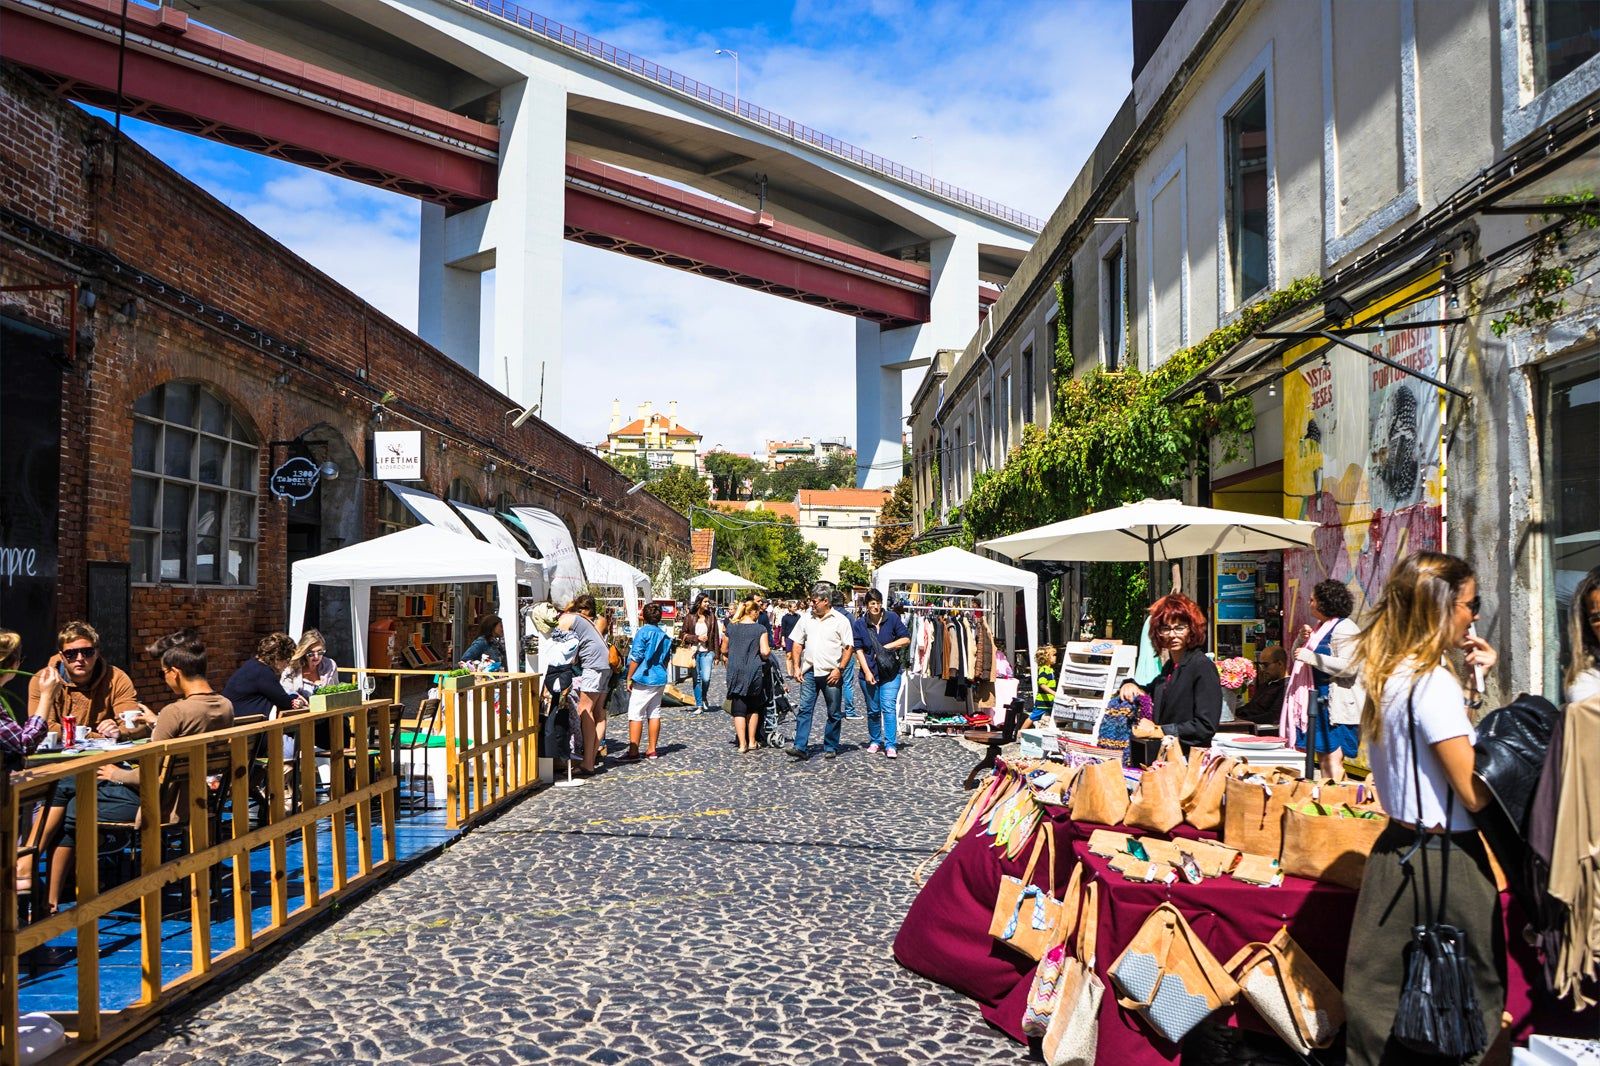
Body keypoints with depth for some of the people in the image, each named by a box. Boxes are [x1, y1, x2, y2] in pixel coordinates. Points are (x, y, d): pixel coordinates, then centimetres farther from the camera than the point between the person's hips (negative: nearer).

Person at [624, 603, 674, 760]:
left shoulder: (643, 631, -9)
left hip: (643, 679, -7)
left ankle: (633, 751, -5)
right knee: (654, 714, 10)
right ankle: (652, 750, 12)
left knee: (635, 715, -3)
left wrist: (629, 678, -8)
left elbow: (636, 657, -13)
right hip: (660, 679, 7)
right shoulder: (664, 635, 10)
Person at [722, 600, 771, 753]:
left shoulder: (731, 627, 3)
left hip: (735, 673, 1)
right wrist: (768, 653, 10)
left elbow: (724, 650, 12)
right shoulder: (760, 629, -5)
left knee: (739, 710, 4)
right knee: (753, 708, 17)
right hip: (754, 672, -1)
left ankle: (742, 744, 1)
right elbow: (765, 652, -12)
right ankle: (752, 741, 21)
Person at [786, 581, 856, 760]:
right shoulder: (806, 619, 8)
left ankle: (830, 747, 17)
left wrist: (839, 669, -11)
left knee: (834, 713, 6)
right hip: (809, 672, 2)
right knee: (804, 709, -5)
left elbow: (849, 647, -3)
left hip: (831, 673, -2)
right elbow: (797, 644, 12)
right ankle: (800, 747, -7)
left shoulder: (840, 620, -2)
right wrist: (796, 667, 3)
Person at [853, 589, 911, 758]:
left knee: (888, 708, -10)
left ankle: (891, 745, -8)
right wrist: (867, 672, -11)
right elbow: (859, 650, -4)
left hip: (890, 673, -1)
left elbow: (906, 639, 0)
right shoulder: (859, 624, 0)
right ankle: (875, 741, 29)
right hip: (869, 673, 2)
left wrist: (886, 647, -9)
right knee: (873, 710, 12)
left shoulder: (892, 618, -1)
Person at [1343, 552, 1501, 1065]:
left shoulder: (1390, 675, 7)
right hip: (1444, 857, -8)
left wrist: (1472, 677, 13)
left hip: (1397, 846, 8)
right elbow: (1475, 792, -20)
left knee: (1383, 992, 13)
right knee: (1473, 996, 10)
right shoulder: (1434, 682, -19)